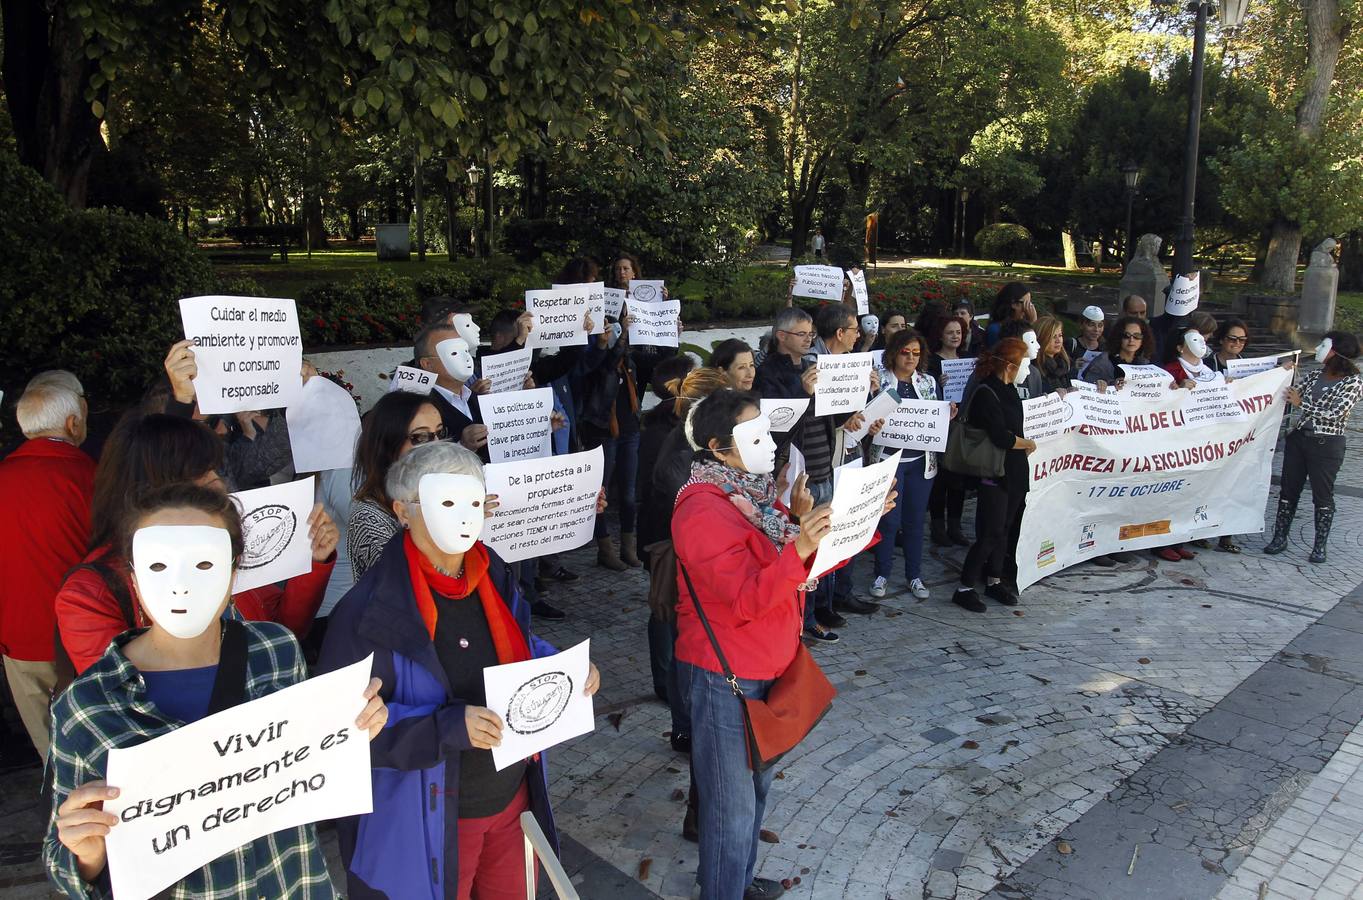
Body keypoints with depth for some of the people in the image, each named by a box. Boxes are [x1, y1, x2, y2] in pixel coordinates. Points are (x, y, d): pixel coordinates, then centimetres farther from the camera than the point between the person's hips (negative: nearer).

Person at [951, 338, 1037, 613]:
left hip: (1013, 472, 9)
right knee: (990, 533, -6)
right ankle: (965, 588, 3)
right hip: (994, 474, -9)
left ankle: (994, 580, 26)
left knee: (1004, 528, 14)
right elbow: (1001, 437, -22)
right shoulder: (986, 394, -18)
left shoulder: (1008, 390, 10)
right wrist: (1028, 444, -7)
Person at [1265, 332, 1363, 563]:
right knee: (1288, 490, 9)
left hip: (1326, 445, -5)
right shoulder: (1315, 375, 8)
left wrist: (1302, 403, -13)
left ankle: (1320, 546, 15)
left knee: (1322, 495, 4)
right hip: (1298, 438, 5)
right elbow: (1291, 395, 11)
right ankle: (1279, 538, 19)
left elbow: (1335, 414, -18)